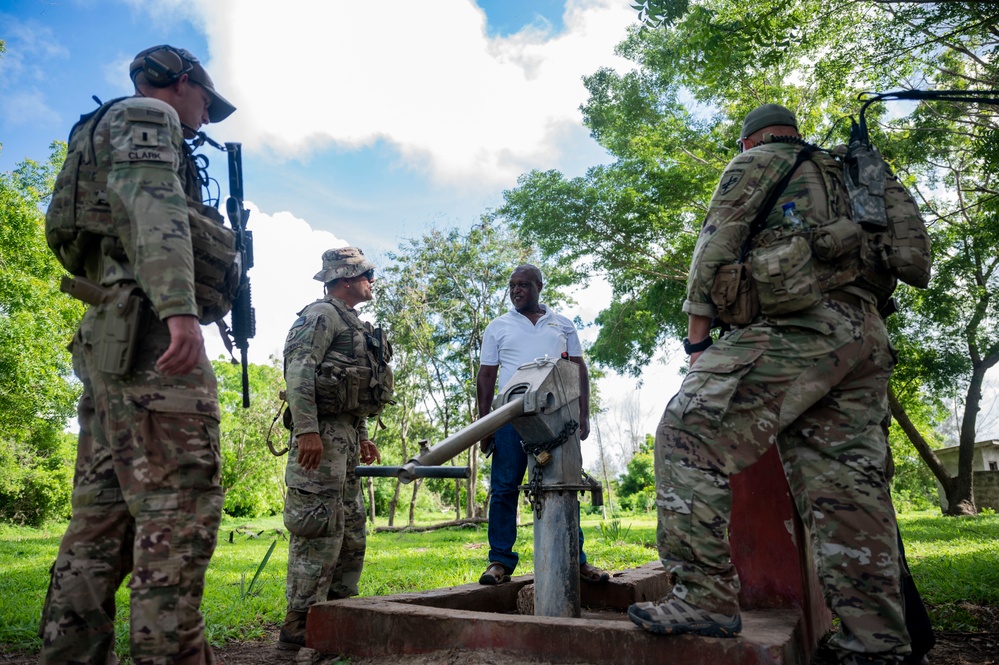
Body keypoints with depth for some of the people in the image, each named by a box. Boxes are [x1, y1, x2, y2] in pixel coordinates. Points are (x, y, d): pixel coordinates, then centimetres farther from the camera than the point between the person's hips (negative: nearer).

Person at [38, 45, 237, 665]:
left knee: (105, 513, 8)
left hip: (108, 340, 10)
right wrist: (180, 307, -30)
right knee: (180, 505, -13)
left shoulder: (106, 130, 33)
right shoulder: (149, 116, 2)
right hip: (151, 332, -10)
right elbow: (152, 202, -18)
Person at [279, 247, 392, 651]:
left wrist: (361, 436, 23)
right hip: (322, 434, -10)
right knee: (320, 529, -9)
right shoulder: (322, 315, -7)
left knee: (351, 530, 12)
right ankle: (299, 625, -1)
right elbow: (298, 372, -19)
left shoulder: (352, 324, 23)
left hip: (346, 437, 11)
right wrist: (307, 430, -27)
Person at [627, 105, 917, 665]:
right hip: (867, 335, 9)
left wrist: (698, 332, -1)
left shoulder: (755, 163, 11)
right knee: (848, 482, 5)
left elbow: (716, 245, -1)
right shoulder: (843, 175, 33)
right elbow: (883, 257, 29)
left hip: (799, 323, -8)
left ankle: (706, 596, -16)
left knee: (691, 435, -11)